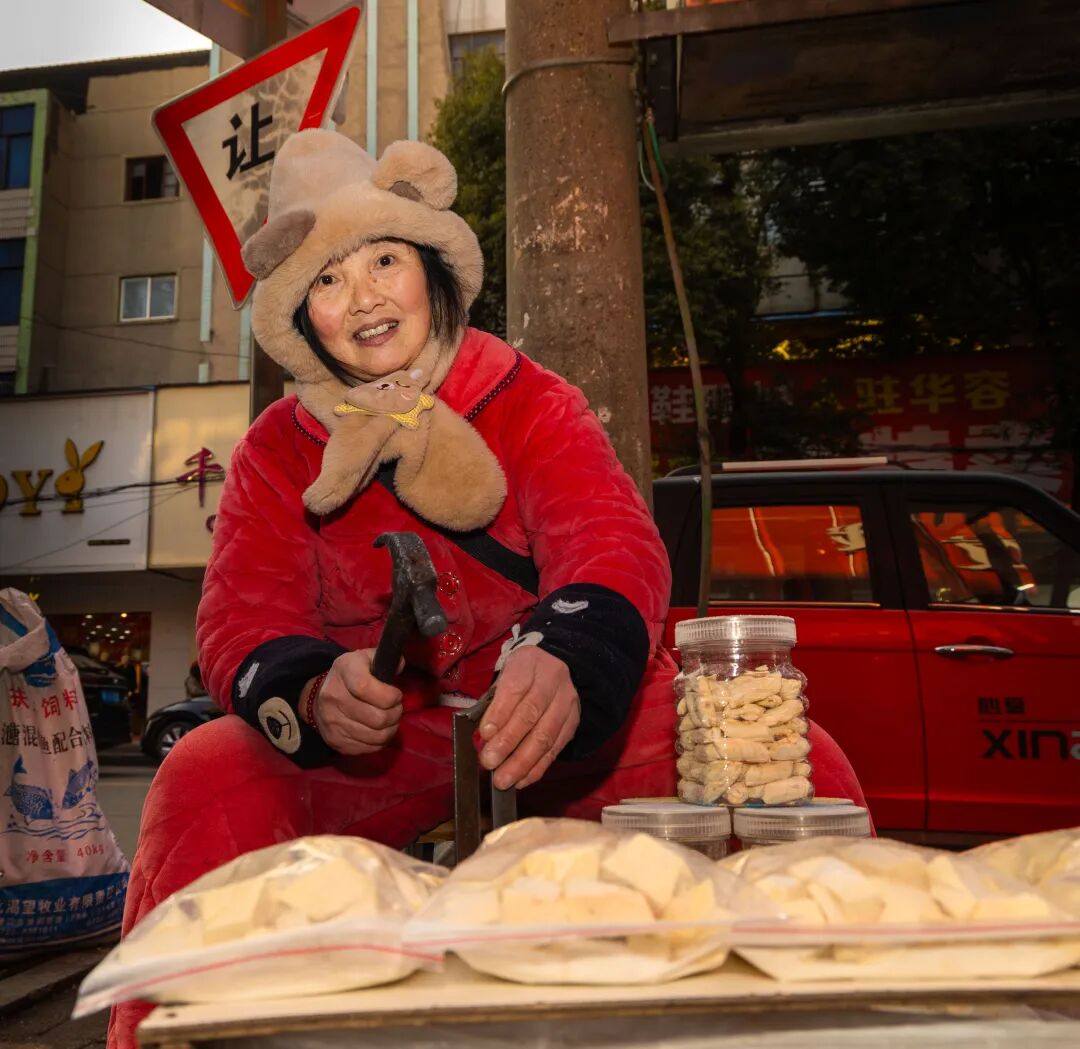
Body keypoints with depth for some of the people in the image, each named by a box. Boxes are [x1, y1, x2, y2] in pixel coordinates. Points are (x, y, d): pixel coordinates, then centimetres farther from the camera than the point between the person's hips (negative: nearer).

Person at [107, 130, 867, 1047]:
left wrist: (564, 663, -42)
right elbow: (244, 622, -7)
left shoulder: (529, 403, -2)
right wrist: (314, 695, -32)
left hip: (552, 722, 0)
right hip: (368, 738, 1)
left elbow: (613, 543, -18)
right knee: (207, 783, -27)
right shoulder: (277, 452, 3)